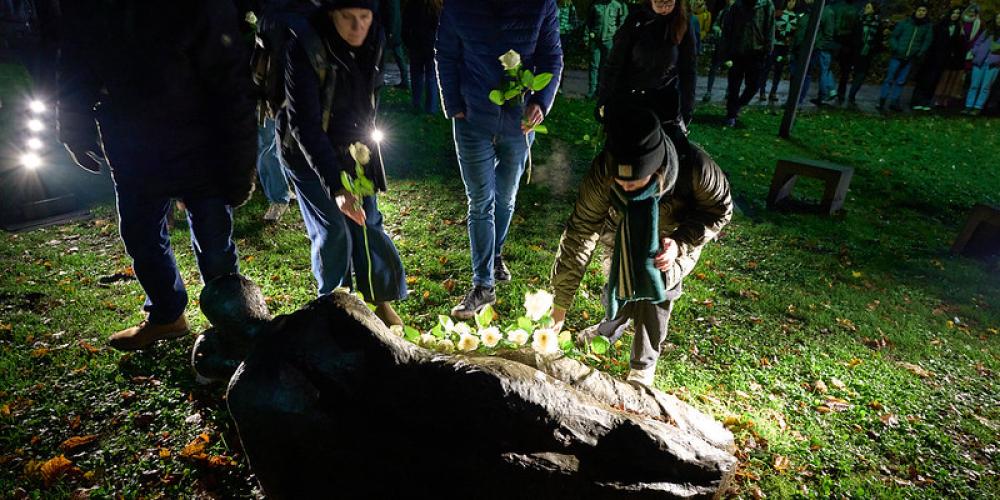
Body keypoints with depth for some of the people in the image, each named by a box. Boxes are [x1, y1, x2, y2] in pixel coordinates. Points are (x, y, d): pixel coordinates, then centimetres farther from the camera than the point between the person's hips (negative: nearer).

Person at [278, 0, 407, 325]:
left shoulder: (374, 41, -8)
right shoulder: (305, 47, -25)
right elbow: (304, 124, -29)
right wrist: (336, 187, -37)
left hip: (353, 148, 4)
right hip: (308, 151, -4)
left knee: (367, 222, 3)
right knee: (333, 228, -6)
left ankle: (382, 301, 19)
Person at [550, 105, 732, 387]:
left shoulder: (694, 167, -40)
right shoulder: (602, 173, -38)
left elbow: (719, 210, -18)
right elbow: (579, 236, -33)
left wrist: (681, 243, -35)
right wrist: (560, 306, -32)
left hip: (679, 237, -1)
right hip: (623, 234, 1)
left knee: (655, 289, -11)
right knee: (617, 281, 3)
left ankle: (644, 363, 14)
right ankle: (611, 328, 40)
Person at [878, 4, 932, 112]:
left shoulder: (927, 26, 7)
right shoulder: (904, 23, 1)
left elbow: (927, 41, 9)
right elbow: (893, 37, 2)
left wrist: (919, 54, -4)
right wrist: (896, 49, -10)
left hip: (910, 59, 2)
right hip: (897, 56, -2)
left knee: (901, 82, 6)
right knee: (889, 80, -2)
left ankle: (894, 102, 11)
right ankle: (882, 101, 3)